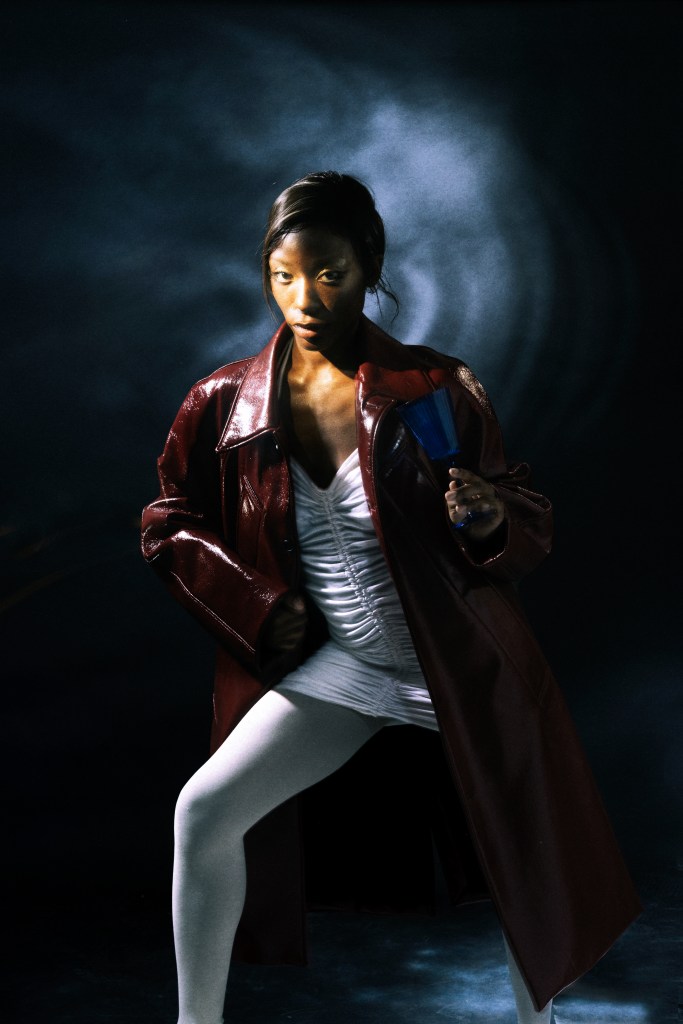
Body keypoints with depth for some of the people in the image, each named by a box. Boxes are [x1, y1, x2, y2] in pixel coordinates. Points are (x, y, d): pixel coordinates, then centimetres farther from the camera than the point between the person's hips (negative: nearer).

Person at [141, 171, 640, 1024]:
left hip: (460, 664, -1)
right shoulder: (226, 404, -3)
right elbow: (169, 525, 7)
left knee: (526, 870, 8)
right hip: (336, 670, 1)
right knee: (206, 810, -13)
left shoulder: (438, 389, -8)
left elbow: (532, 525, -2)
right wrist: (259, 607, -5)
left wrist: (491, 515, -26)